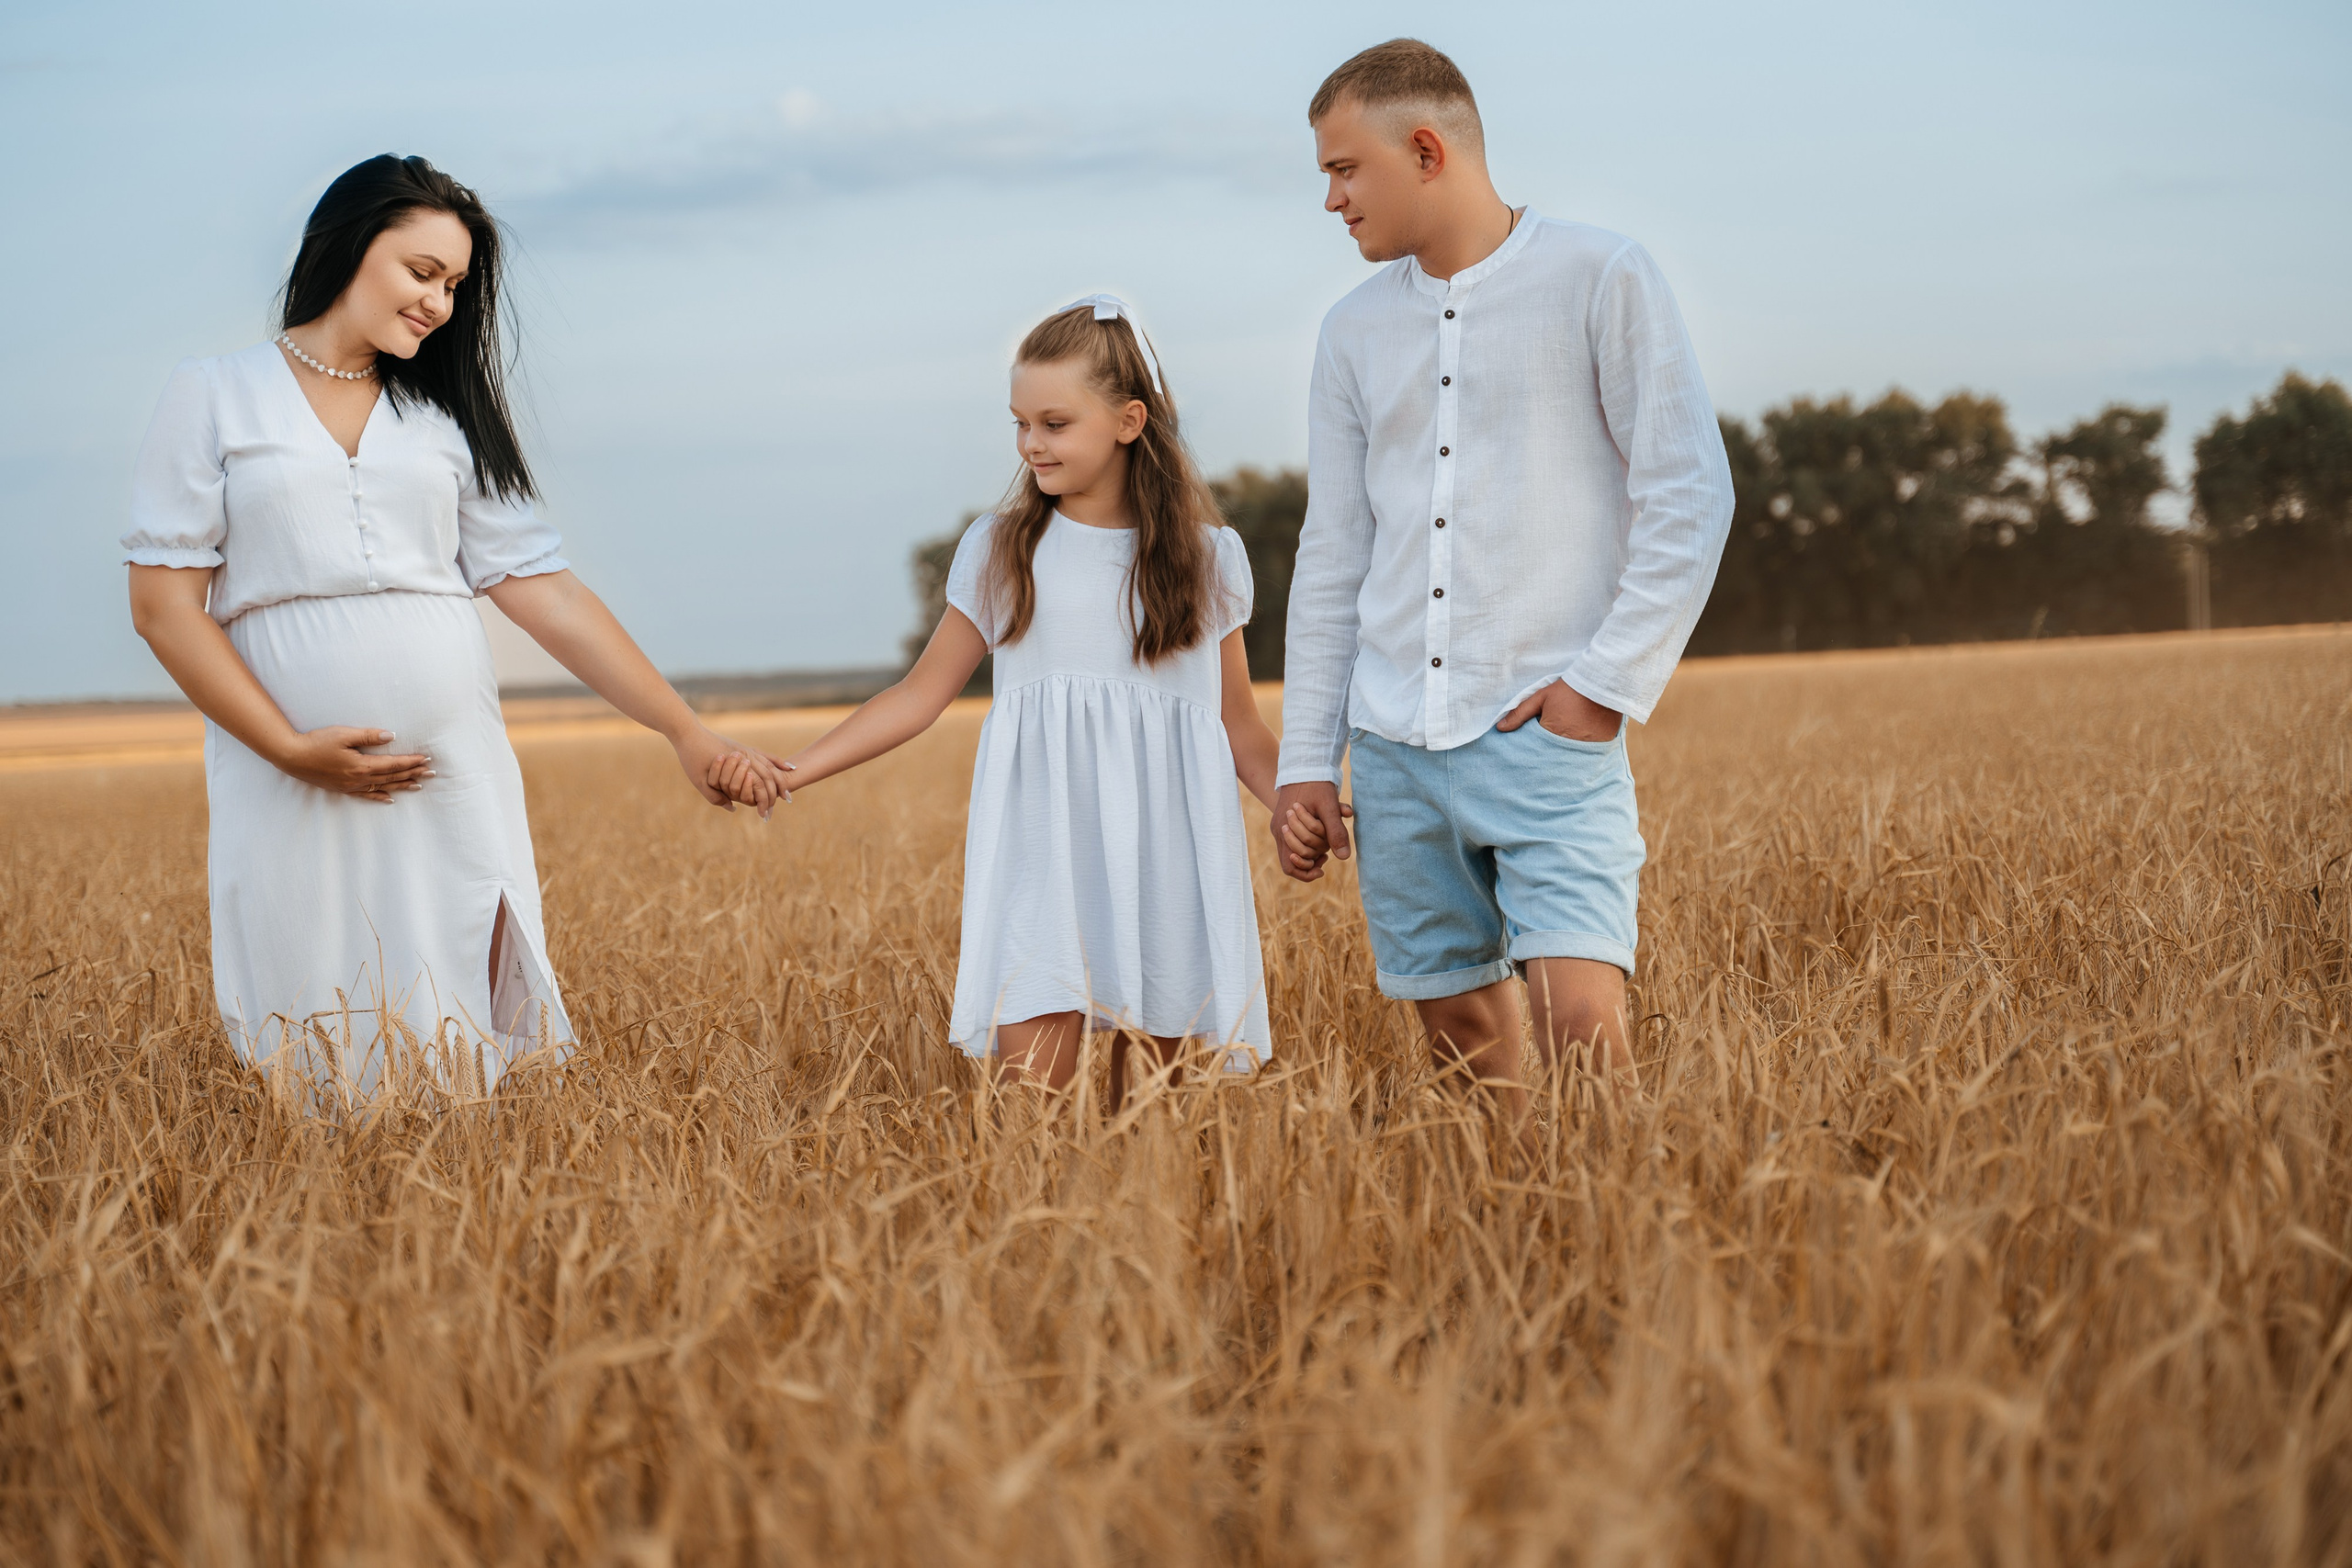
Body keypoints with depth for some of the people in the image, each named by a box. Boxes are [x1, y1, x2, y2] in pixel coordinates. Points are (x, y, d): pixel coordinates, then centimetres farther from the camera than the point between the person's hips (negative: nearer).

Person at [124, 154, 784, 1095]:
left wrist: (687, 733, 3)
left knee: (458, 1058, 0)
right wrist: (290, 749, -12)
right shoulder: (213, 397, 5)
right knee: (314, 1064, -1)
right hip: (291, 793, -3)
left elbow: (547, 593, 11)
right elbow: (163, 603, -1)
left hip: (455, 784, 3)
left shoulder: (448, 418, 15)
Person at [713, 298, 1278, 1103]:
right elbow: (921, 693, 9)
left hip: (1166, 855, 1)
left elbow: (1237, 724, 12)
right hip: (1042, 848, 0)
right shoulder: (998, 550, 7)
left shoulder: (1207, 557, 7)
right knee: (1028, 1083, -14)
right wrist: (791, 771, 0)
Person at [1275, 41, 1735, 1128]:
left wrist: (1606, 687, -10)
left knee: (1581, 1021, -18)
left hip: (1548, 737, -5)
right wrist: (1305, 763, 11)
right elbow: (1332, 557, 15)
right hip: (1393, 751, 5)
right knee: (1463, 1040, 6)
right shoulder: (1355, 331, 13)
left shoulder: (1601, 280, -1)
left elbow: (1687, 499, -3)